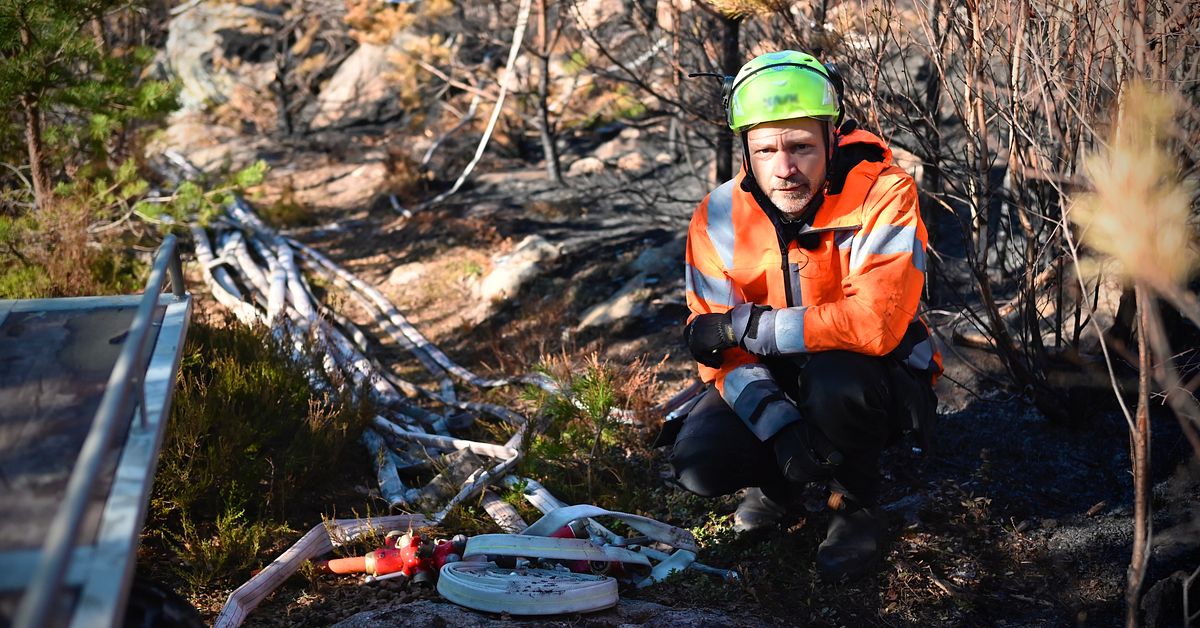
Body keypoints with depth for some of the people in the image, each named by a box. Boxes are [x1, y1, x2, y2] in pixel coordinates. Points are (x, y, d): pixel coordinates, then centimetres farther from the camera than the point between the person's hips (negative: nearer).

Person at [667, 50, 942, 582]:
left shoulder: (882, 194, -25)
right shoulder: (718, 218, -12)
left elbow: (875, 322, -35)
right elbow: (719, 348, -12)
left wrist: (747, 326, -29)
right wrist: (780, 424, -30)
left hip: (875, 382, -3)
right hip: (772, 383, 4)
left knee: (831, 376, -37)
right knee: (698, 463, -20)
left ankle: (856, 504, -5)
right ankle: (782, 477, 17)